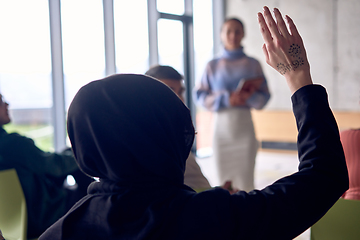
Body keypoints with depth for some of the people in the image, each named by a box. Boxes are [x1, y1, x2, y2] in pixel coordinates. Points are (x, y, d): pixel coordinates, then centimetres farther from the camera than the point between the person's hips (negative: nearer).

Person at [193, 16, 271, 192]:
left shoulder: (252, 64, 8)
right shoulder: (213, 66, 8)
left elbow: (264, 97, 6)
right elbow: (199, 96, 1)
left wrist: (250, 96, -16)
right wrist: (226, 99, -13)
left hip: (244, 126, 0)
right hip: (221, 125, 0)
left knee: (246, 180, -5)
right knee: (225, 181, 2)